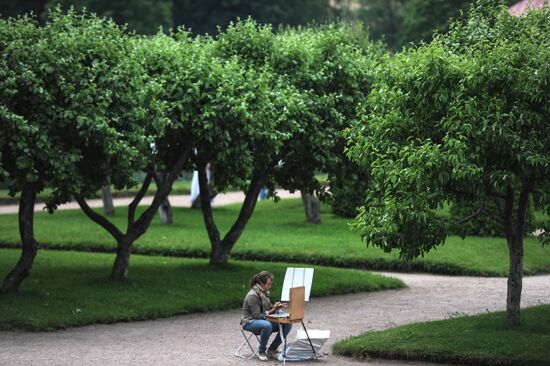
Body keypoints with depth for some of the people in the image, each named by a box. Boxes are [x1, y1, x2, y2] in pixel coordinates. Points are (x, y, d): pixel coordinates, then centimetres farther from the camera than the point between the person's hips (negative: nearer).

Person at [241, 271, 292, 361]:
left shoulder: (264, 293, 6)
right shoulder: (252, 296, -20)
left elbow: (268, 309, 11)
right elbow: (257, 316, -22)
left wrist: (275, 307, -11)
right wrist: (273, 310, -24)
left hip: (263, 320, 8)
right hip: (250, 322, -8)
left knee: (287, 324, -9)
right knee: (267, 325, -41)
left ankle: (272, 350, 0)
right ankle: (261, 352, -18)